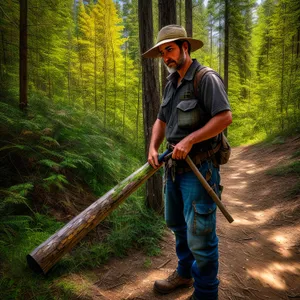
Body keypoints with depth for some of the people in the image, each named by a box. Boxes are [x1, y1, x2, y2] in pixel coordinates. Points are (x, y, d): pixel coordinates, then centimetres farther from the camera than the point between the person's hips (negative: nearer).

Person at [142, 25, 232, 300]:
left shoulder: (207, 78, -11)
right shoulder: (172, 83, 13)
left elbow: (225, 117, -20)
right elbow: (161, 120, 16)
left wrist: (189, 140, -21)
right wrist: (153, 148, 1)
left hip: (199, 167, -8)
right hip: (175, 166, 9)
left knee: (200, 235, -1)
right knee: (177, 224, 21)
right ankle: (185, 273, 43)